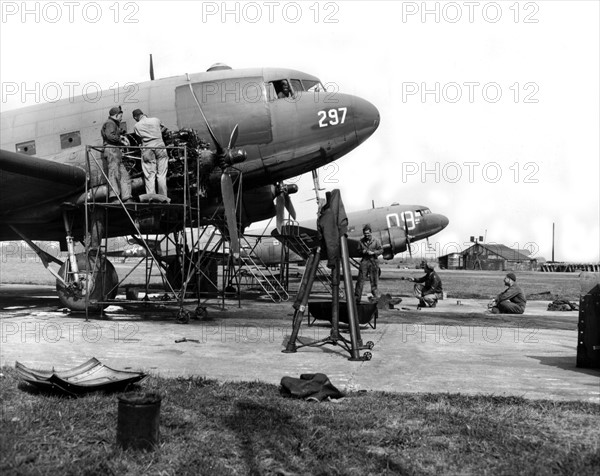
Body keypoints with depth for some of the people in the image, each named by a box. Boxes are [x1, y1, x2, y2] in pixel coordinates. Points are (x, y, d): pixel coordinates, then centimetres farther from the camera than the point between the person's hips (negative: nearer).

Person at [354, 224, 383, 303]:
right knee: (360, 279, -4)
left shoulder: (376, 241, 1)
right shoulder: (361, 241, 7)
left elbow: (381, 250, 3)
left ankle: (376, 296, 14)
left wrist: (373, 252, -12)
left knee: (374, 280, 4)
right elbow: (358, 251, 15)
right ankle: (357, 297, -3)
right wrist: (363, 251, -7)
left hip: (373, 262, -1)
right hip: (364, 261, 1)